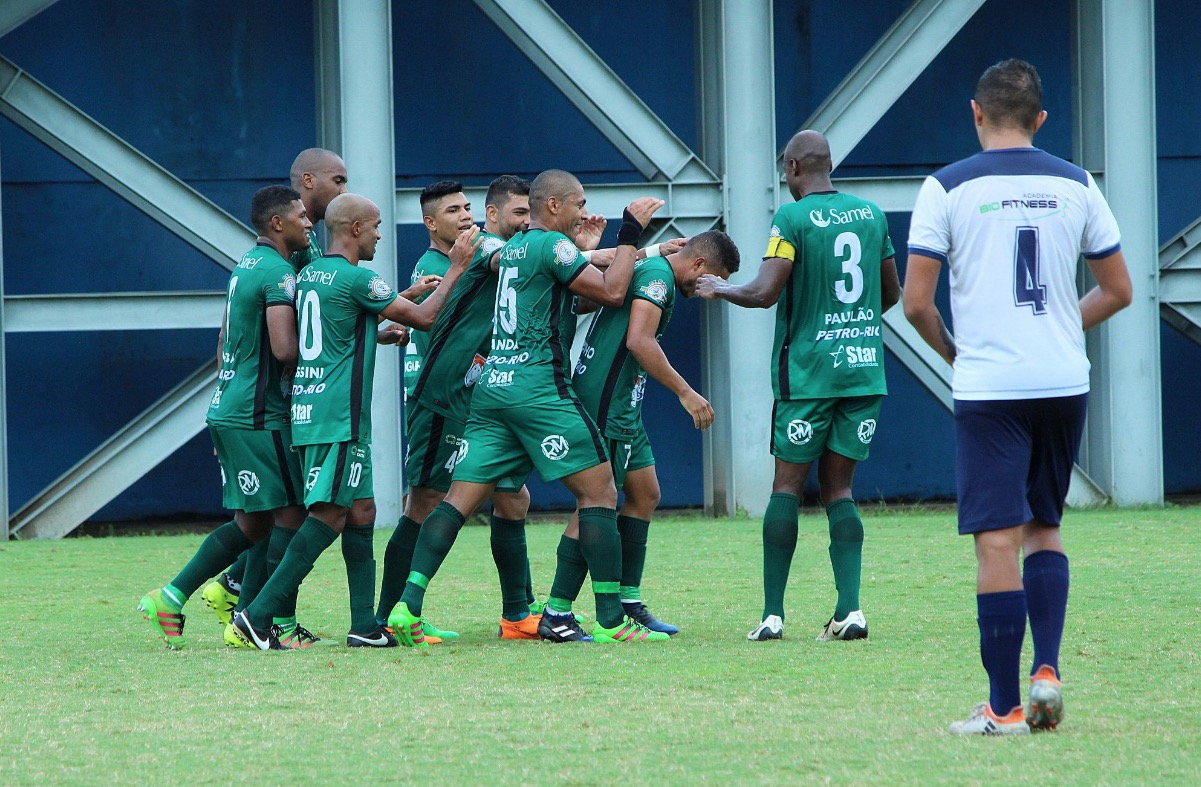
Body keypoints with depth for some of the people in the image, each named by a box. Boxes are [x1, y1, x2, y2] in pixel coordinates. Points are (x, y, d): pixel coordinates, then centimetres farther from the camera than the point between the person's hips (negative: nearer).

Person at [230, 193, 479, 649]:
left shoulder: (307, 276, 15)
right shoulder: (356, 278, -11)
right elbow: (423, 318, -5)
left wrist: (406, 296, 32)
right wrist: (455, 269, 6)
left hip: (308, 407, 9)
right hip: (340, 415, -9)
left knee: (360, 511, 10)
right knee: (329, 516, -10)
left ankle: (364, 626, 6)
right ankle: (258, 613, -16)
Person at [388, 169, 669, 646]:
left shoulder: (514, 246, 18)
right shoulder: (552, 246, -7)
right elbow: (611, 292, -8)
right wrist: (630, 234, 0)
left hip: (491, 387, 8)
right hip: (536, 387, -8)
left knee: (460, 499, 2)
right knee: (599, 492, -1)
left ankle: (407, 606, -9)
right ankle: (610, 620, -5)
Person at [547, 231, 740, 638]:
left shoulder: (647, 269, 18)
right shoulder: (658, 274, -13)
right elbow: (638, 342, -24)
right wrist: (685, 392, -22)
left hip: (623, 407, 11)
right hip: (605, 406, -11)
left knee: (645, 494, 15)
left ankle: (628, 601, 20)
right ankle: (555, 616, -9)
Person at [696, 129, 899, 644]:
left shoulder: (792, 219, -8)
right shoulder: (871, 215, 9)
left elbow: (766, 292, -16)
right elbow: (891, 293, 18)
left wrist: (719, 289, 3)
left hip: (809, 371, -5)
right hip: (864, 369, 5)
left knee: (787, 486, 3)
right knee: (838, 489, 8)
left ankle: (772, 614, 0)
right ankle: (849, 607, -7)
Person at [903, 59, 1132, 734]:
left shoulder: (948, 188, -4)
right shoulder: (1076, 186, 6)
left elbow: (917, 302, -6)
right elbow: (1118, 291, 11)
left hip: (988, 386, -3)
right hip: (1065, 381, 4)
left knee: (998, 540, -3)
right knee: (1045, 527, 18)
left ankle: (1004, 708, -3)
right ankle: (1047, 669, 3)